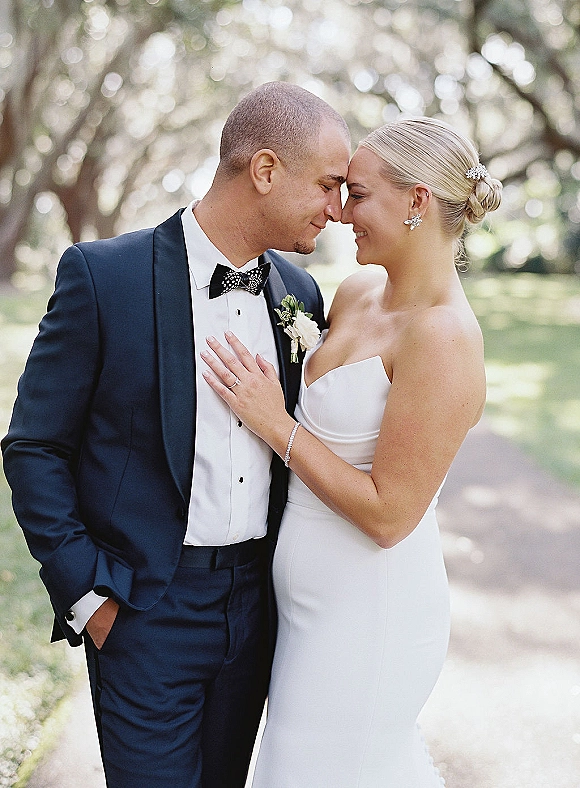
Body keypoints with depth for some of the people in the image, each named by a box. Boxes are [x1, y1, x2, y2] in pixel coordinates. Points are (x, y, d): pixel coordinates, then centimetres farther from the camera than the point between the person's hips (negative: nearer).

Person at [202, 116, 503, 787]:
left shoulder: (444, 339, -24)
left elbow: (388, 514, -23)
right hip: (318, 598, 8)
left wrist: (273, 422, -19)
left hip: (369, 612, -8)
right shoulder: (356, 292, 1)